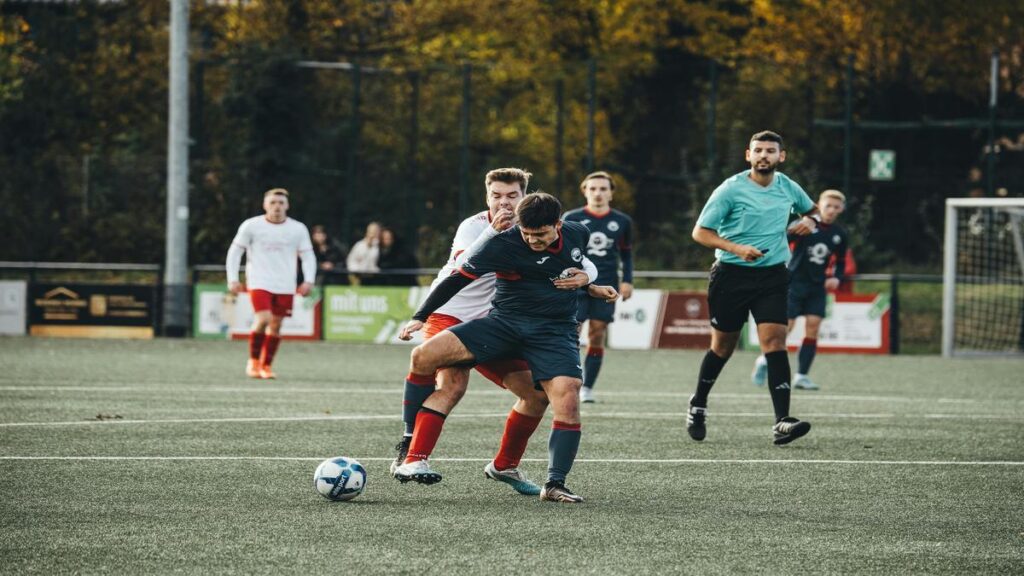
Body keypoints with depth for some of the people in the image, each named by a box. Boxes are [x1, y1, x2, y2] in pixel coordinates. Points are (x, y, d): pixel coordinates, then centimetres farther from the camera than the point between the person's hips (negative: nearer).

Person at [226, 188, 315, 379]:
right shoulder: (251, 226, -1)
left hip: (285, 285, 3)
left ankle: (266, 365, 17)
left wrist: (308, 281, -5)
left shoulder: (298, 229, 3)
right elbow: (234, 252, 5)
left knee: (276, 325, 3)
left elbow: (308, 256, 10)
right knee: (263, 319, -19)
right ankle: (253, 360, 1)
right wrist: (232, 279, -2)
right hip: (259, 282, -3)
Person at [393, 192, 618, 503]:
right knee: (424, 356, -20)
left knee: (567, 398, -27)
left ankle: (555, 484, -12)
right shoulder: (503, 245, -13)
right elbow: (458, 279, -10)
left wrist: (588, 281, 8)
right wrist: (420, 317, -14)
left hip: (555, 331, 1)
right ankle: (414, 459, -14)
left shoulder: (577, 234, 1)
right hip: (505, 322, -1)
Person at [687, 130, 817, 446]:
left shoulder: (787, 187, 5)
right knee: (723, 345, 9)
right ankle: (698, 405, 35)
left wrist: (808, 221, 1)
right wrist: (737, 248, -22)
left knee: (774, 340, -15)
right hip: (731, 275, -2)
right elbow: (700, 231, -8)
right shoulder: (730, 190, -8)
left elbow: (811, 209, 26)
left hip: (772, 276, 2)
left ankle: (782, 422, -22)